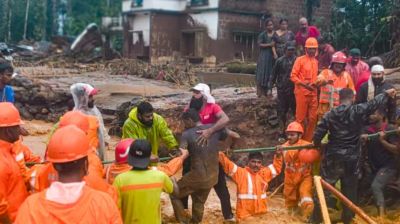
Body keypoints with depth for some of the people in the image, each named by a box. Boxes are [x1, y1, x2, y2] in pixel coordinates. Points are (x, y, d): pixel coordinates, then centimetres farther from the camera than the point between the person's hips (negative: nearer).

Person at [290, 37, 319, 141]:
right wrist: (304, 84, -18)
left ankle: (308, 140, 17)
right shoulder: (300, 60, -2)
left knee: (312, 118, 6)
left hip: (313, 93, 5)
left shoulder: (316, 61, 14)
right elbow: (293, 76, -8)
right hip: (302, 92, -5)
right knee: (301, 118, 0)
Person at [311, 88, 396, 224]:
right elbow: (374, 103, 4)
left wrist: (318, 145, 19)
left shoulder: (330, 114, -4)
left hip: (332, 157, 1)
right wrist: (386, 94, 23)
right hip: (351, 158, -1)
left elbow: (317, 136, -3)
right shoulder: (358, 111, -9)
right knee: (349, 189, 13)